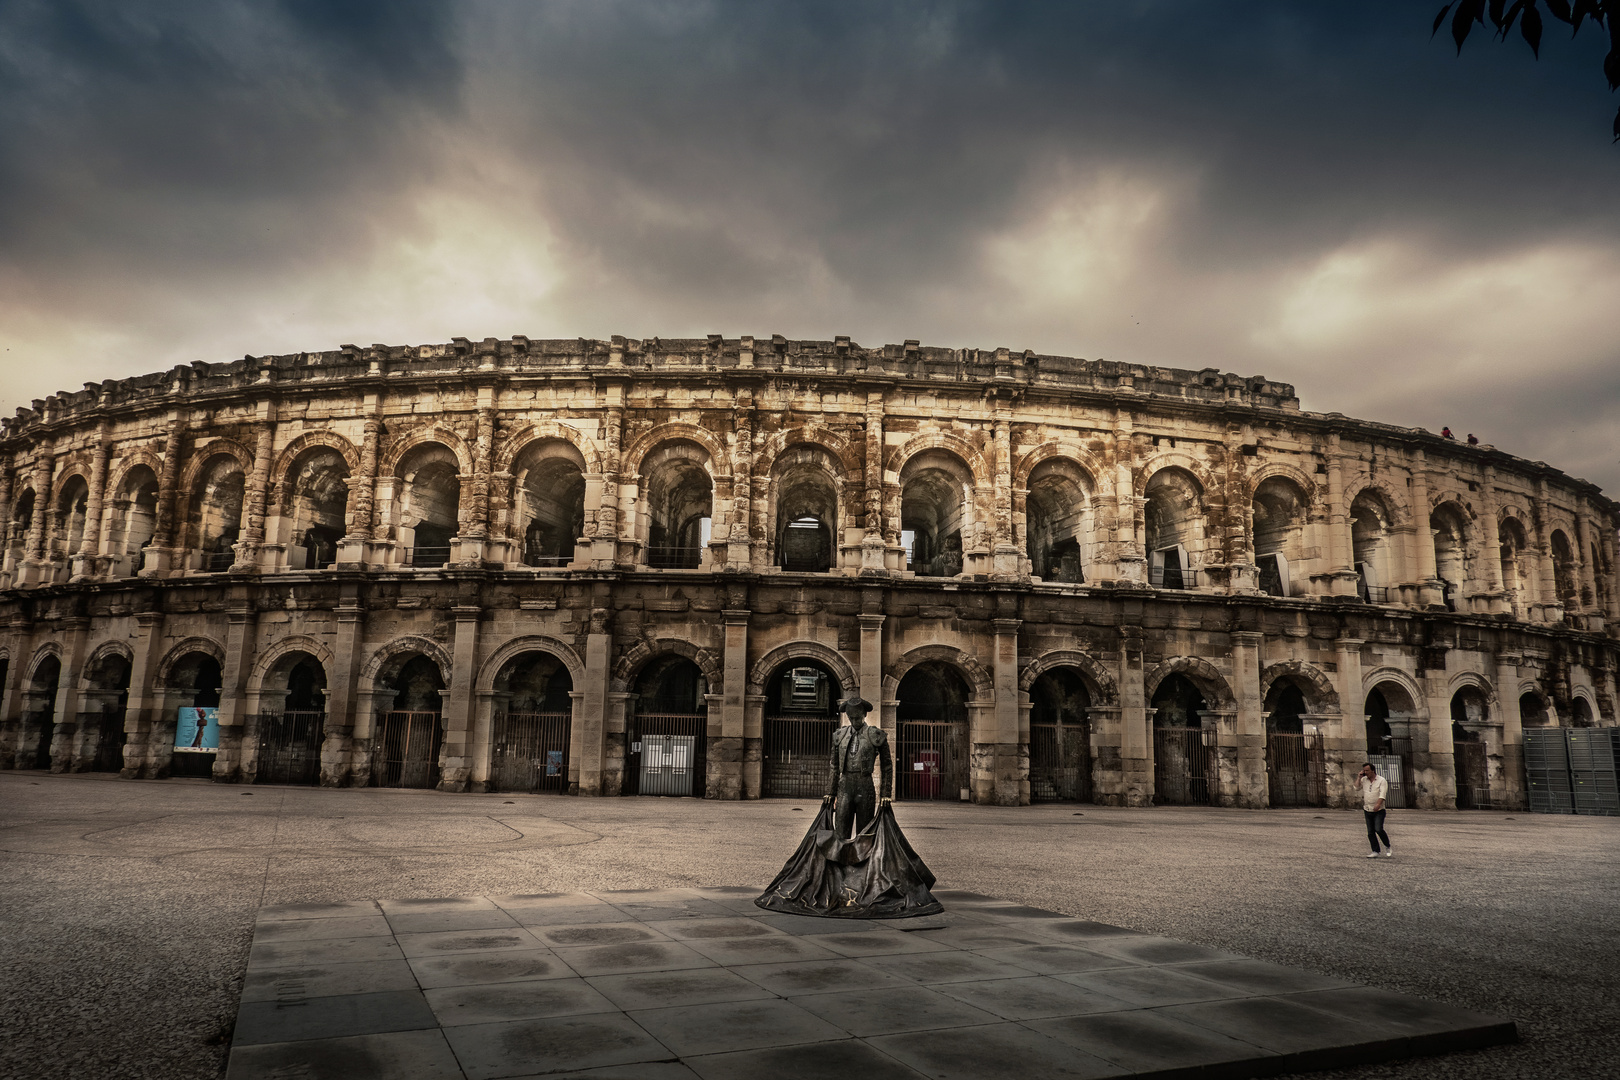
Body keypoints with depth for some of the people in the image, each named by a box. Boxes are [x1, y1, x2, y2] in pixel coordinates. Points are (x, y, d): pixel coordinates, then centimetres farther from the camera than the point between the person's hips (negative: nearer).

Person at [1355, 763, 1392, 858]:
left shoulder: (1381, 780, -5)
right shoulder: (1364, 780, 10)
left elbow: (1382, 794, -16)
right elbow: (1356, 788, 3)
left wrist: (1378, 804, -29)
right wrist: (1359, 777, -1)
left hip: (1379, 811, -5)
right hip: (1367, 811, 5)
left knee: (1378, 829, -17)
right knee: (1370, 832, 4)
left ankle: (1388, 847, 5)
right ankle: (1375, 852, 10)